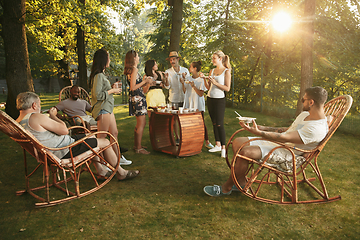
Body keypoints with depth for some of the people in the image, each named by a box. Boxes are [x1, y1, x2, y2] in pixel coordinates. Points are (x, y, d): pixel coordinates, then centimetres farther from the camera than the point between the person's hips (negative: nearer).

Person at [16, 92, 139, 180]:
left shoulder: (18, 122, 6)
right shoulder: (35, 117, -24)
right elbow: (64, 130, -20)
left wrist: (49, 118, 12)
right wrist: (53, 116, -6)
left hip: (53, 152, 11)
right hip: (66, 151, -11)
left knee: (91, 136, 28)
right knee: (105, 142, 0)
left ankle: (100, 170, 30)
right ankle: (121, 173, 17)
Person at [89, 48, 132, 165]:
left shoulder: (102, 74, 16)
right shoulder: (98, 76, -16)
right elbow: (97, 95, -22)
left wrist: (113, 88, 11)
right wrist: (112, 91, -13)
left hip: (108, 108, 11)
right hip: (102, 109, -11)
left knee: (114, 133, 15)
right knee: (102, 137, -3)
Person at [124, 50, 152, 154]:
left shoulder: (131, 70, 17)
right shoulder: (134, 69, -13)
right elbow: (133, 87, -19)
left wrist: (145, 81, 18)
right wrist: (144, 81, -11)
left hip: (137, 98, 10)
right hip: (137, 98, -10)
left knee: (139, 123, 17)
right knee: (141, 123, -6)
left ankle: (136, 145, 26)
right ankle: (138, 148, 0)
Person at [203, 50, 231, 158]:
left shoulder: (226, 71, -4)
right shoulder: (212, 71, 12)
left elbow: (227, 88, -10)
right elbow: (208, 87, 13)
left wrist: (215, 83, -18)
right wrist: (205, 79, -3)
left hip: (220, 99, -6)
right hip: (210, 98, 6)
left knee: (220, 124, -7)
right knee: (214, 123, 10)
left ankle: (223, 147, 1)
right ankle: (218, 145, 18)